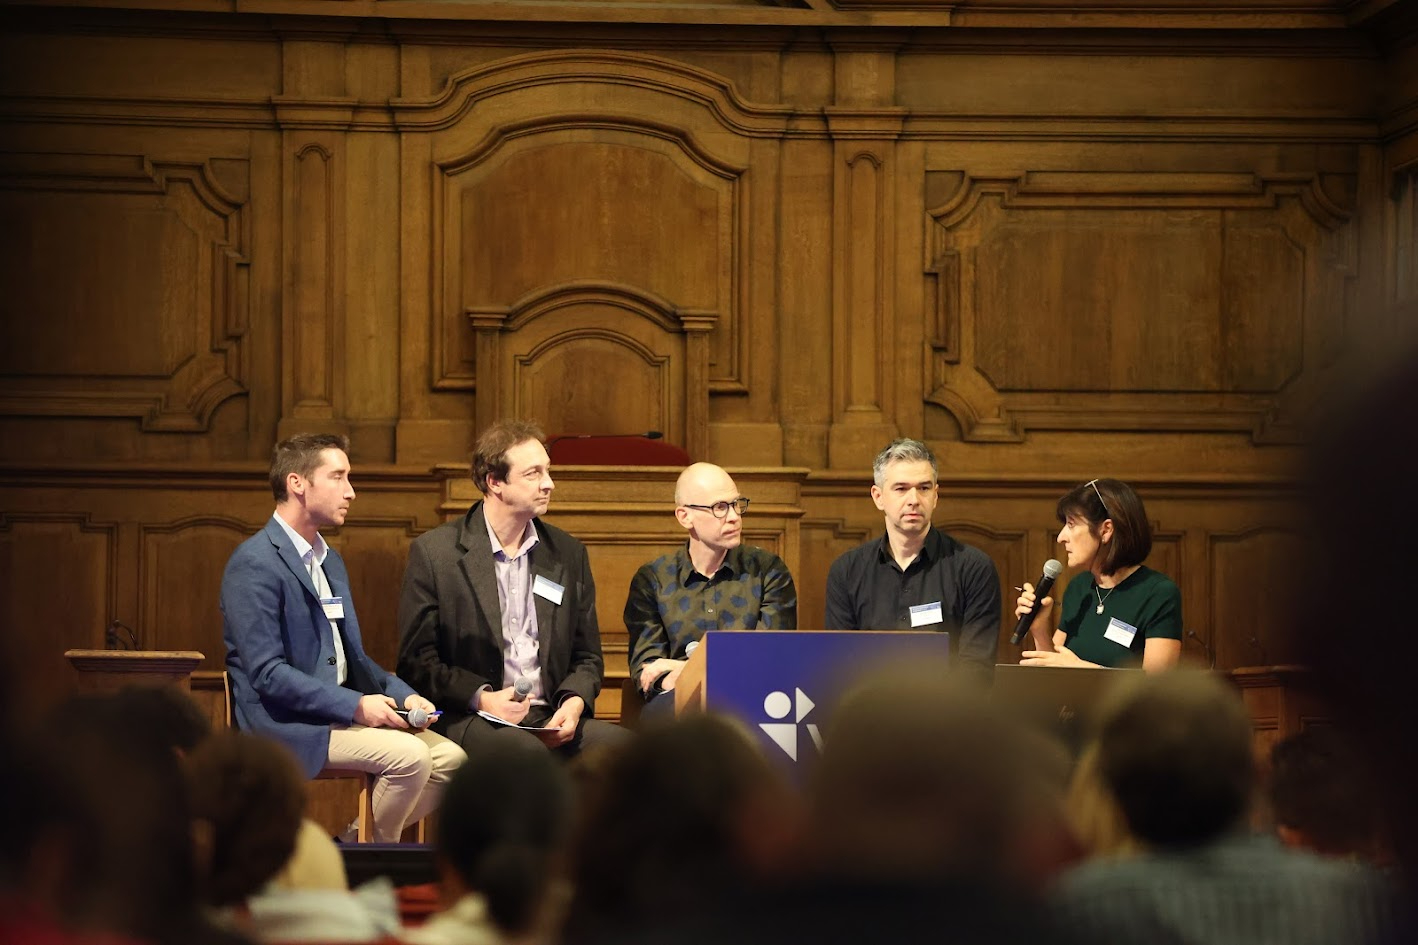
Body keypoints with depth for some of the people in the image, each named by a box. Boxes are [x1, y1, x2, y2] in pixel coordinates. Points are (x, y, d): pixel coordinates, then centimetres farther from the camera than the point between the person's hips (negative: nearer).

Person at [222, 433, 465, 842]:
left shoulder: (329, 560, 18)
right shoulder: (254, 564, -13)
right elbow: (267, 673, -19)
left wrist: (402, 695, 1)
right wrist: (356, 706, -21)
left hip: (340, 712, 9)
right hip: (284, 724, -9)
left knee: (448, 757, -8)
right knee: (410, 756, -24)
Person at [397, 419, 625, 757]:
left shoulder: (569, 554, 16)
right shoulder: (434, 551, 3)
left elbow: (587, 656, 19)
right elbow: (416, 661, 2)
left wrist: (575, 702, -4)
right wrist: (480, 697, -15)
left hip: (551, 718, 5)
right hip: (468, 718, -5)